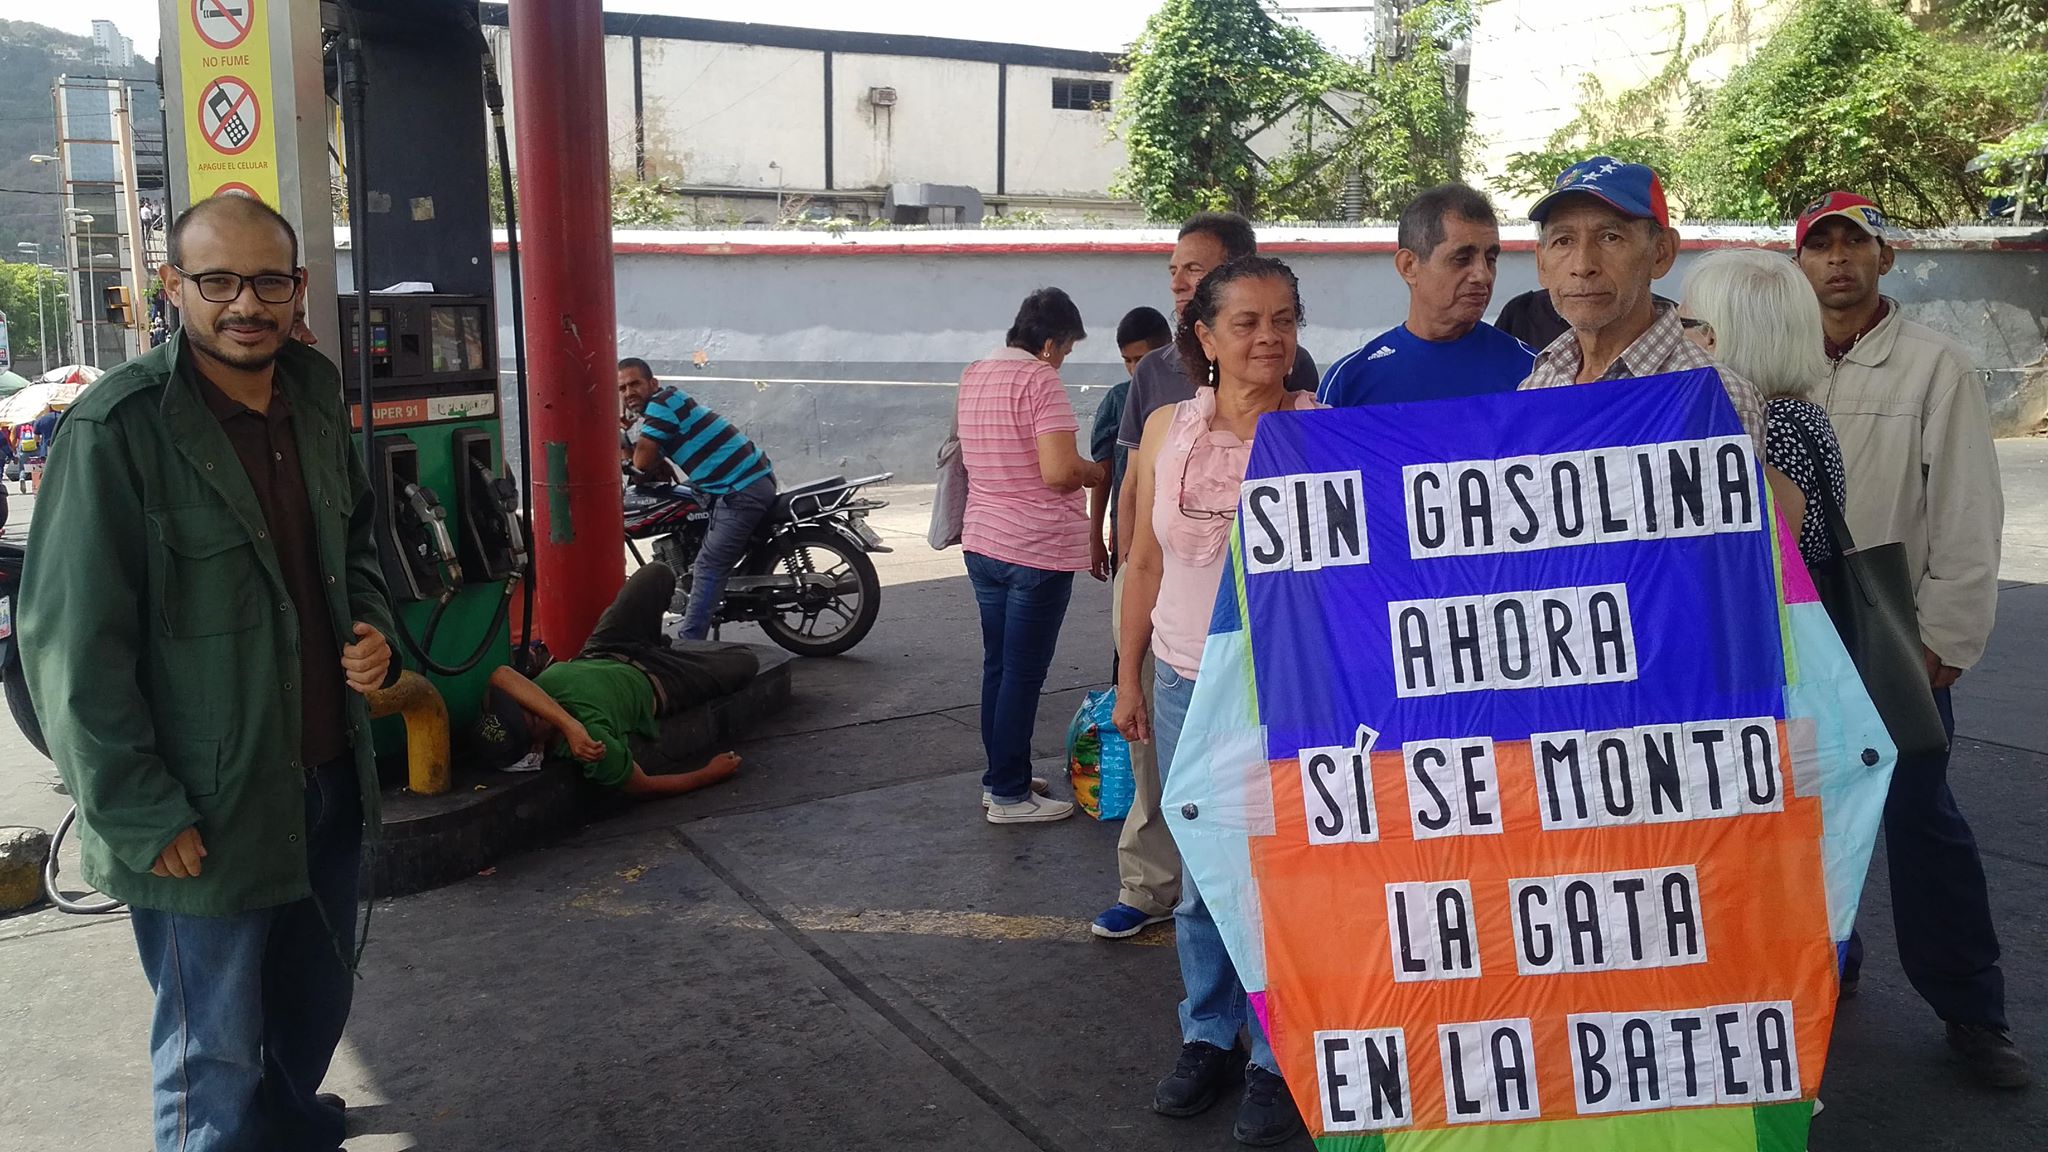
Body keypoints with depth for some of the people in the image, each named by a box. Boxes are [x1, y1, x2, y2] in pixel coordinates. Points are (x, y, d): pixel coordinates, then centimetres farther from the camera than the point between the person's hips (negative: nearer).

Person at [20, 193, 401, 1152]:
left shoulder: (315, 395, 4)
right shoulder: (118, 429, -18)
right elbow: (71, 645, -16)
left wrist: (372, 626, 0)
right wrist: (143, 816, -16)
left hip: (329, 776, 7)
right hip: (203, 814, -7)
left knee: (317, 1000, 24)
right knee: (216, 1061, 7)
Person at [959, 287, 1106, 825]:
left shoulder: (974, 374, 10)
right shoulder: (1040, 381, -15)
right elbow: (1058, 470, -25)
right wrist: (1095, 472, -4)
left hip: (983, 543, 8)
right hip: (1038, 550, -8)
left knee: (997, 665, 16)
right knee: (1024, 674, 0)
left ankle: (999, 777, 26)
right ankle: (1010, 794, 8)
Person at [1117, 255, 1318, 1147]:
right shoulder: (1167, 429, 3)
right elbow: (1145, 562, 9)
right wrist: (1129, 676, 11)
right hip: (1187, 685, 4)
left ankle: (1279, 1060, 24)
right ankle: (1208, 1038, 33)